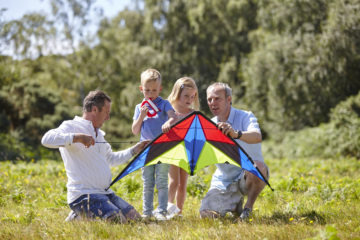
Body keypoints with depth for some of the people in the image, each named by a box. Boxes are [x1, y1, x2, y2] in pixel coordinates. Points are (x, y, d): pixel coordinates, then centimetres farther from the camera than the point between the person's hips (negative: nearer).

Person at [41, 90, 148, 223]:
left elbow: (111, 158, 38)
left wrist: (134, 150, 31)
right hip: (82, 194, -9)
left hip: (105, 192, 9)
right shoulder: (71, 126, -6)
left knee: (135, 217, -3)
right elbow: (47, 139, -25)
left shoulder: (99, 133, 23)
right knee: (117, 220, -27)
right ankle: (78, 217, -3)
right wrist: (77, 137, -32)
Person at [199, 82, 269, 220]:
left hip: (245, 177, -4)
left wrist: (236, 134, -52)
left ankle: (249, 206, -11)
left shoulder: (245, 117, -8)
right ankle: (236, 203, 18)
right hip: (223, 180, 4)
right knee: (206, 214, -15)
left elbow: (257, 137, -30)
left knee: (258, 167, -38)